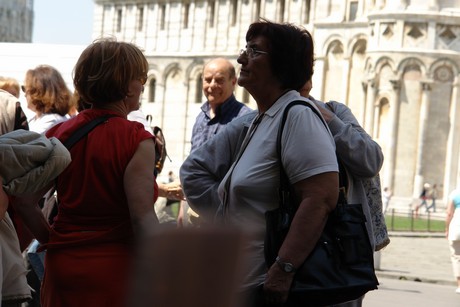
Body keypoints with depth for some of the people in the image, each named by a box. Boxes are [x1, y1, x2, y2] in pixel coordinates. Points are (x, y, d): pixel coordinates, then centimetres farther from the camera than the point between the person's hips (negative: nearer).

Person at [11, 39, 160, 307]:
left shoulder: (59, 132, 2)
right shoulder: (137, 140, -12)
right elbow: (143, 217, -18)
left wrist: (48, 237, 14)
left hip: (62, 264, 5)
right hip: (116, 268, -5)